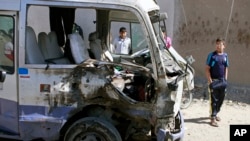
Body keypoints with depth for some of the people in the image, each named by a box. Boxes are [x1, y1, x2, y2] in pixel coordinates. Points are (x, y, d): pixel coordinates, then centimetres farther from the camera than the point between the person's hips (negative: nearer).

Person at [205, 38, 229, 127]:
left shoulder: (225, 55, 8)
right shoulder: (211, 55, -6)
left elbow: (226, 68, 15)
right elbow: (207, 69, -7)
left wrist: (225, 79, 8)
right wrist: (210, 81, -14)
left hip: (222, 81, 5)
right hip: (213, 81, -5)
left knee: (221, 99, 12)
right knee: (214, 100, -6)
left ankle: (215, 113, 31)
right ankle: (213, 118, -2)